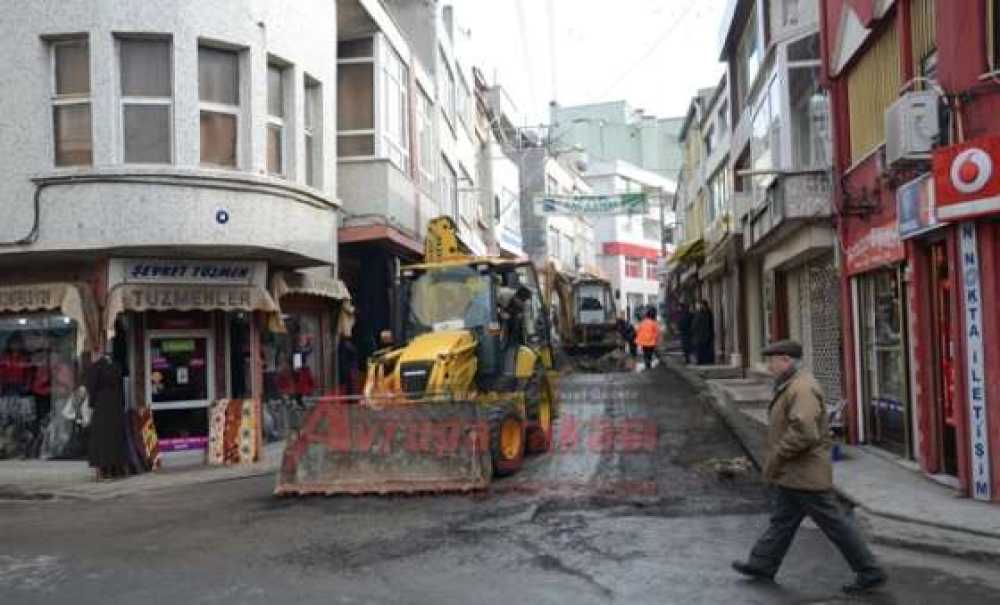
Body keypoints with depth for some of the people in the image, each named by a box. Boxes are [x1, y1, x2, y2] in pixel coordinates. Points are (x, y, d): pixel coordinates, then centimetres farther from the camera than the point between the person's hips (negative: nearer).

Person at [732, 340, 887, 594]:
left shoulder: (802, 388, -22)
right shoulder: (792, 385, 12)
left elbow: (803, 433, -31)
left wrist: (774, 459, -21)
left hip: (805, 475, -10)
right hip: (793, 474, 10)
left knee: (834, 523, 0)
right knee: (781, 520, 17)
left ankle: (870, 573, 11)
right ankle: (762, 564, 27)